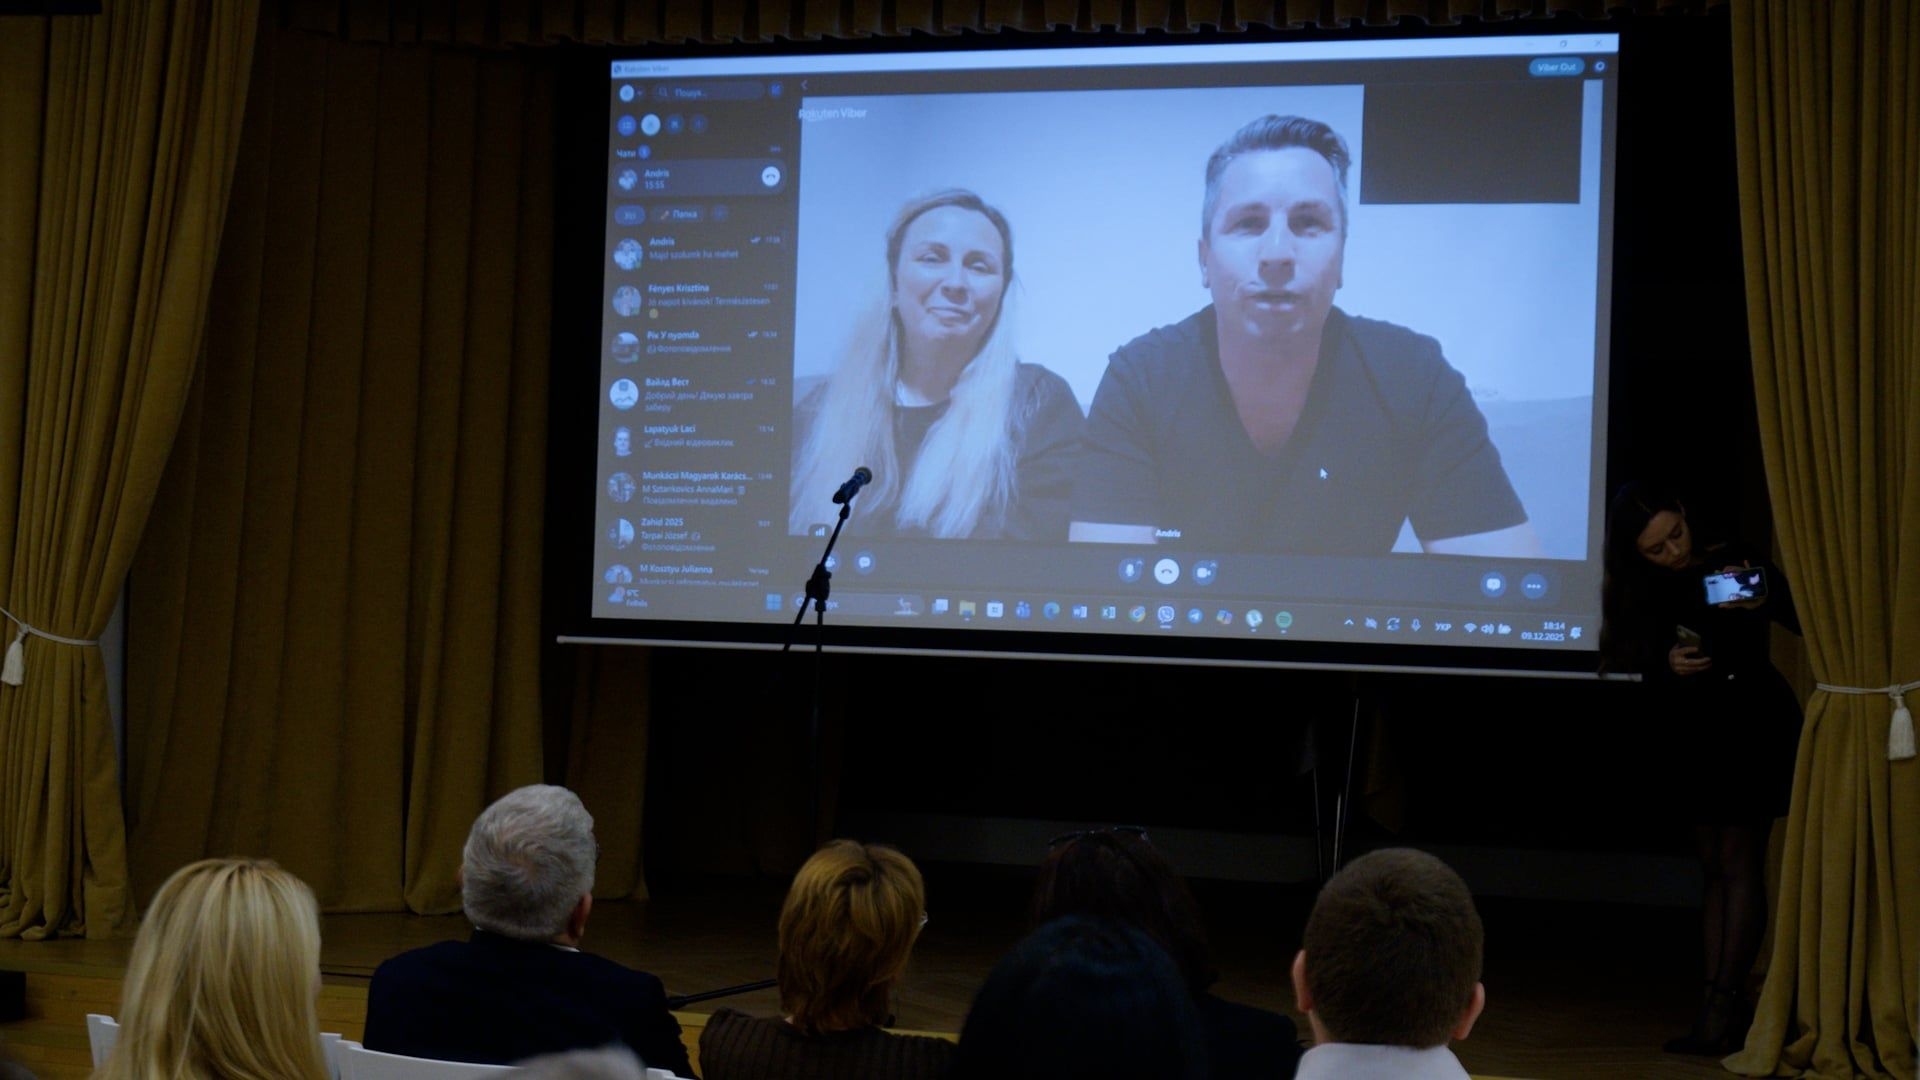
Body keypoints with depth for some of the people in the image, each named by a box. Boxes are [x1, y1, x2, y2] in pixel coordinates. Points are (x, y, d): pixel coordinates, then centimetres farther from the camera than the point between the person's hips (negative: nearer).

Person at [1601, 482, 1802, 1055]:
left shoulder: (1734, 562, -11)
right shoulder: (1643, 594, 2)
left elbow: (1805, 621, -18)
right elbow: (1641, 674, 3)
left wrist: (1763, 602, -36)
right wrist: (1667, 666, -17)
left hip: (1757, 723, -5)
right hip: (1697, 733, 6)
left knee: (1738, 861, -9)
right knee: (1713, 867, 6)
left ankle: (1724, 1002, -10)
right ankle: (1718, 1008, 8)